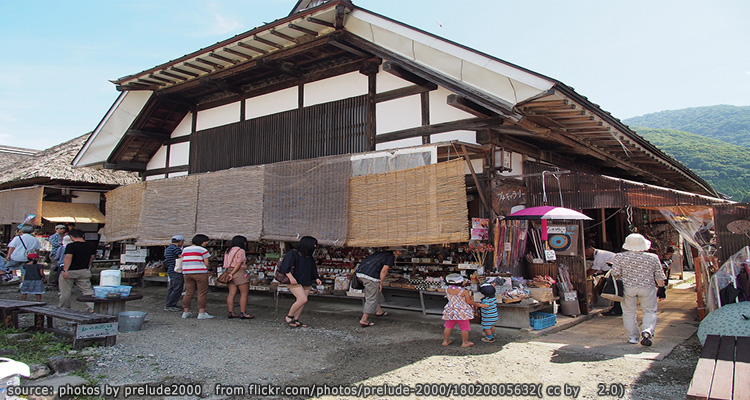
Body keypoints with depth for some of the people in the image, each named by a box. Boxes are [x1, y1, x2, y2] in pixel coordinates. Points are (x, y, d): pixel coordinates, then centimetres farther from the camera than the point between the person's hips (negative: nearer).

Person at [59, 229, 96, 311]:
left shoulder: (71, 246, -13)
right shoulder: (90, 246, 4)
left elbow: (68, 258, -21)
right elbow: (91, 259, 12)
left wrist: (65, 270, -23)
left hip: (70, 271, -5)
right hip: (84, 272, 5)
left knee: (65, 292, 11)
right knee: (87, 290, 7)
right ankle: (92, 307, -4)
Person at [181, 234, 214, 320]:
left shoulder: (185, 249, 15)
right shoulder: (203, 250, -5)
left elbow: (183, 262, 14)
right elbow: (206, 264, -6)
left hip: (187, 273, 6)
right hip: (200, 273, -6)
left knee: (189, 293, 11)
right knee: (202, 293, -2)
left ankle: (186, 312, 13)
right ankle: (201, 313, -3)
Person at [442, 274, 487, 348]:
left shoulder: (447, 290, -3)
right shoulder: (464, 291, -16)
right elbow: (469, 301, -12)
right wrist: (479, 305, 0)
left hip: (450, 312, 5)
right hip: (461, 312, -5)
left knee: (448, 327, 14)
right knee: (464, 328, 9)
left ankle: (445, 341, 21)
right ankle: (465, 343, 16)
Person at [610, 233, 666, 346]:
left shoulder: (619, 257, -6)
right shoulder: (653, 258, -1)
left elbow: (615, 274, -7)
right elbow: (659, 277, 3)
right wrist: (661, 287, 20)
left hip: (627, 287, 0)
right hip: (648, 287, 0)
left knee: (629, 312, 11)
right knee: (649, 311, 12)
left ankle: (632, 337, 13)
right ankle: (647, 330, -11)